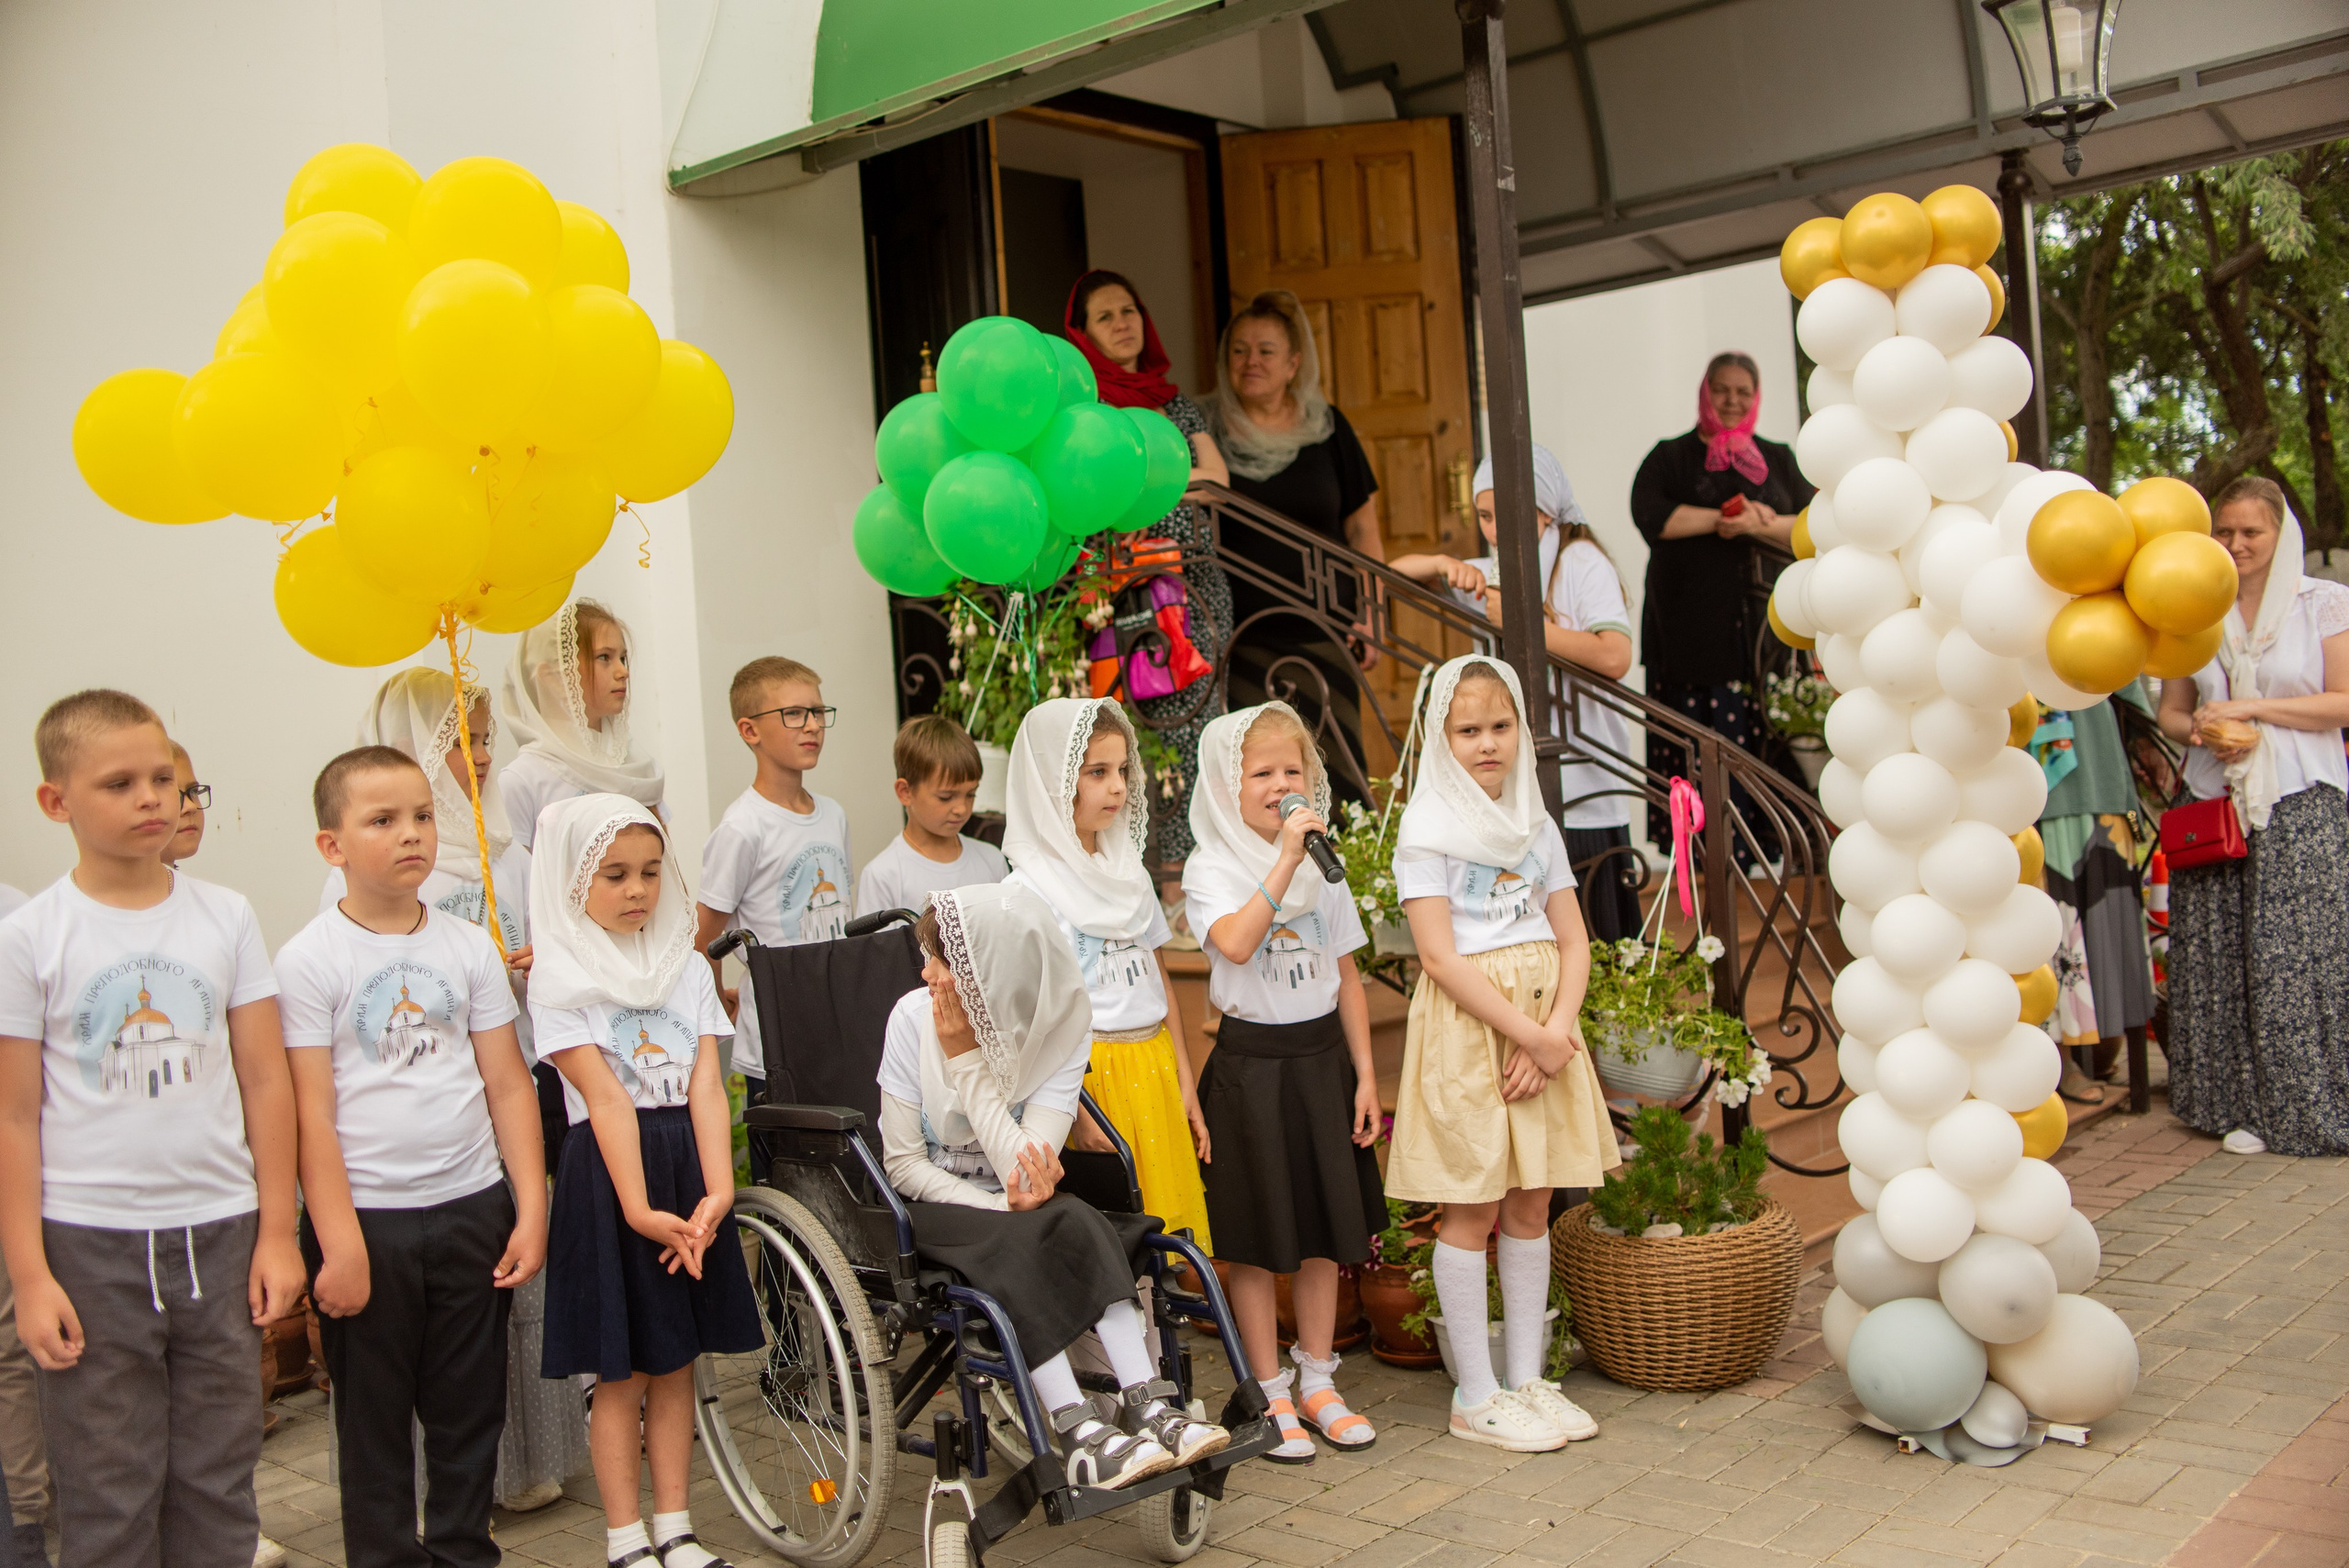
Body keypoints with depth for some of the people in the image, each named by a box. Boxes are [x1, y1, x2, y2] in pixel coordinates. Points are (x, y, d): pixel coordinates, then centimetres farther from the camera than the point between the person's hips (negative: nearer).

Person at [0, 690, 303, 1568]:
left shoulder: (225, 918, 1)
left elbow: (266, 1080, 4)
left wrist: (277, 1230, 2)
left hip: (218, 1232, 2)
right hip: (89, 1243, -2)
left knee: (219, 1480, 11)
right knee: (107, 1494, 7)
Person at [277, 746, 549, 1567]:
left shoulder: (470, 946, 4)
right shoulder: (309, 960, -7)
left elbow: (508, 1085, 6)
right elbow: (311, 1112, -9)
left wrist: (531, 1211, 1)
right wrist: (339, 1245, -13)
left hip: (472, 1210, 3)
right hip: (366, 1220, -3)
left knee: (470, 1409, 13)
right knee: (373, 1420, 9)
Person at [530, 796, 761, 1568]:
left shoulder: (686, 967, 8)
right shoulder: (559, 977, -5)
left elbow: (706, 1086, -3)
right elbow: (605, 1099, -15)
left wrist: (718, 1190, -15)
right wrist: (638, 1208, -20)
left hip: (688, 1166, 4)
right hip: (607, 1172, -4)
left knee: (676, 1359, 12)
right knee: (621, 1371, 4)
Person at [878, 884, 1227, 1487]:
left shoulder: (1059, 1027, -11)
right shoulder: (913, 1017, -12)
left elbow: (1027, 1170, -22)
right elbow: (903, 1163, -10)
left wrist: (965, 1057, -23)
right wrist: (1001, 1207, -23)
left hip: (1008, 1202, 2)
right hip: (931, 1207, -2)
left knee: (1076, 1222, -31)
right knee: (1016, 1243, -33)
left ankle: (1145, 1405, -34)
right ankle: (1081, 1434, -36)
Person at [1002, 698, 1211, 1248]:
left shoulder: (1129, 873, 12)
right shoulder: (1031, 887, -9)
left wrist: (1185, 1086, 13)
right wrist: (1076, 1113, -18)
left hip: (1155, 1069, 6)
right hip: (1084, 1072, -6)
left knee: (1166, 1226, 7)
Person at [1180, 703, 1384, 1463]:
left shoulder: (1323, 867, 8)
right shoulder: (1210, 868, -8)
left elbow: (1346, 978, 10)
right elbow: (1235, 943, -29)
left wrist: (1365, 1074, 7)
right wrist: (1283, 858, -29)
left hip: (1322, 1055, 5)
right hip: (1251, 1059, -5)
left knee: (1327, 1225, 11)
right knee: (1257, 1235, 2)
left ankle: (1318, 1381, 25)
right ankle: (1270, 1395, 15)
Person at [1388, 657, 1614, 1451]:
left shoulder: (1536, 827, 11)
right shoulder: (1428, 827, -7)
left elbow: (1573, 943, 7)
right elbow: (1440, 955, -15)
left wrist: (1557, 1032, -10)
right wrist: (1530, 1036, -17)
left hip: (1544, 1026, 6)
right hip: (1466, 1025, -5)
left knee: (1531, 1204, 11)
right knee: (1472, 1210, 1)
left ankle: (1527, 1379, 22)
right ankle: (1475, 1396, 11)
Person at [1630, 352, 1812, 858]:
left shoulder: (1778, 460, 17)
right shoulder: (1671, 457, 10)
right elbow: (1650, 515, -8)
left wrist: (1756, 524, -11)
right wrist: (1723, 518, -11)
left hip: (1761, 622, 2)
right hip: (1690, 624, -2)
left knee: (1760, 735, -3)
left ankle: (1763, 839, 3)